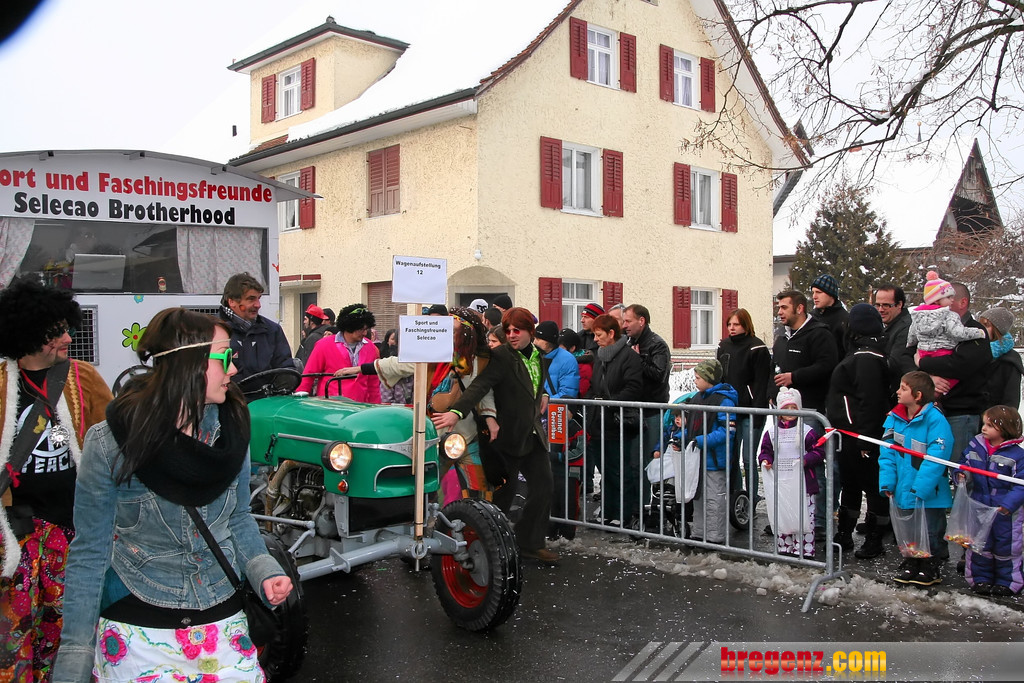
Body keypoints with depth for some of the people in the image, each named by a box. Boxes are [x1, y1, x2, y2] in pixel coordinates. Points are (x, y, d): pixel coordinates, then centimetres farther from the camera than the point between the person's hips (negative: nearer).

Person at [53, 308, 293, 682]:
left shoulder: (232, 428, -5)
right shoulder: (110, 442, -15)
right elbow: (89, 553, -9)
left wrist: (264, 570, -9)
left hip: (223, 617, 3)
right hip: (136, 626, -3)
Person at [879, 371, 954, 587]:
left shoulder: (935, 419, -18)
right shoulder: (894, 418, 0)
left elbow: (936, 458, -22)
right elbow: (887, 453, 2)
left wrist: (919, 488, -25)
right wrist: (887, 483, -7)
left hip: (929, 495, -5)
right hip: (904, 492, 6)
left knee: (929, 534, 8)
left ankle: (930, 569, 27)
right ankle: (910, 565, 34)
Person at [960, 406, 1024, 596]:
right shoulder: (975, 445, -2)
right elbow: (965, 464, 10)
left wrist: (1009, 503, -25)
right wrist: (962, 474, -12)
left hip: (1006, 512, -4)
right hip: (979, 508, 4)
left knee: (1006, 546, 9)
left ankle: (1007, 582, 23)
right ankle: (980, 579, 25)